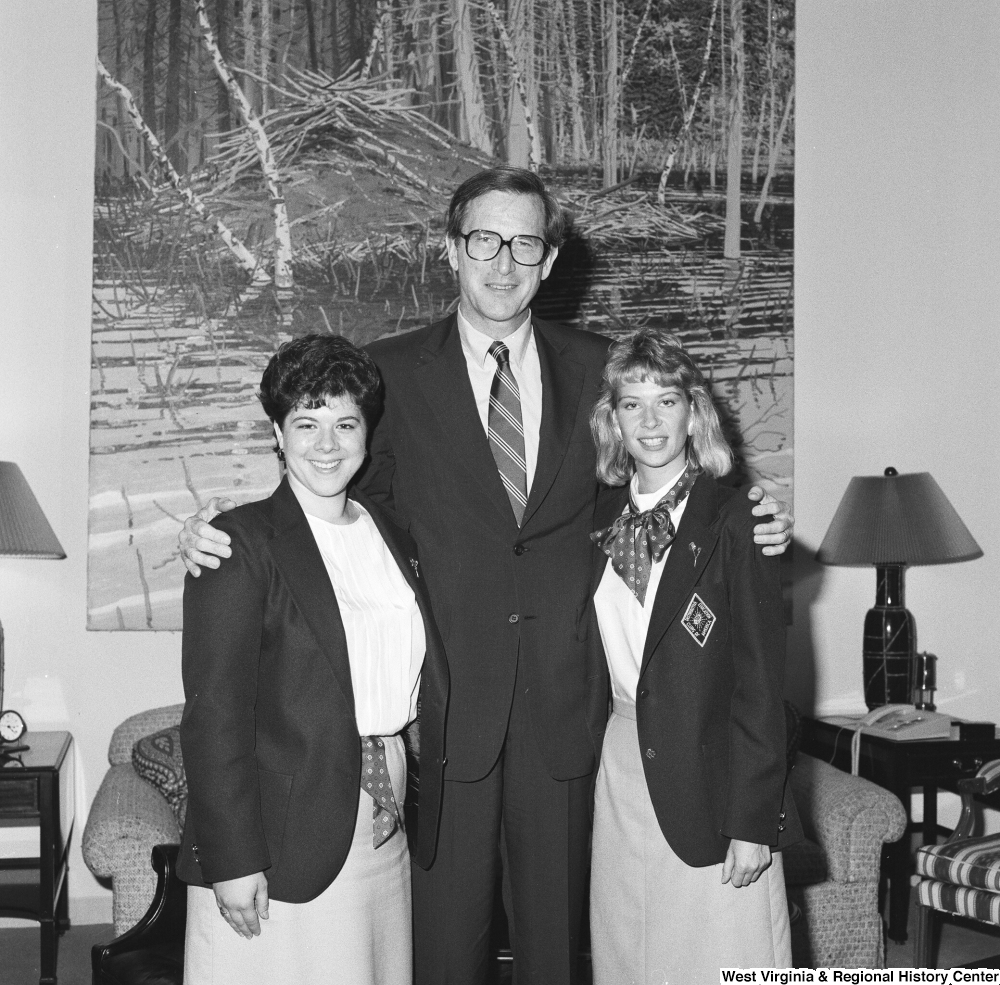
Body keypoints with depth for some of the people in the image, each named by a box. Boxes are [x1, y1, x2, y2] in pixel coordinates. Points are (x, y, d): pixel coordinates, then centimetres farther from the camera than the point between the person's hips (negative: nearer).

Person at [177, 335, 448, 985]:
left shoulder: (394, 538, 11)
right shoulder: (241, 542, -10)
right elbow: (214, 711, -13)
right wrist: (234, 859, -16)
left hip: (385, 827, 6)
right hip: (285, 840, -6)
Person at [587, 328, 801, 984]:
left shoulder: (733, 523, -10)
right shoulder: (603, 519, 7)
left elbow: (761, 681, -11)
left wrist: (753, 822, -13)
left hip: (710, 775, -5)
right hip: (622, 764, 5)